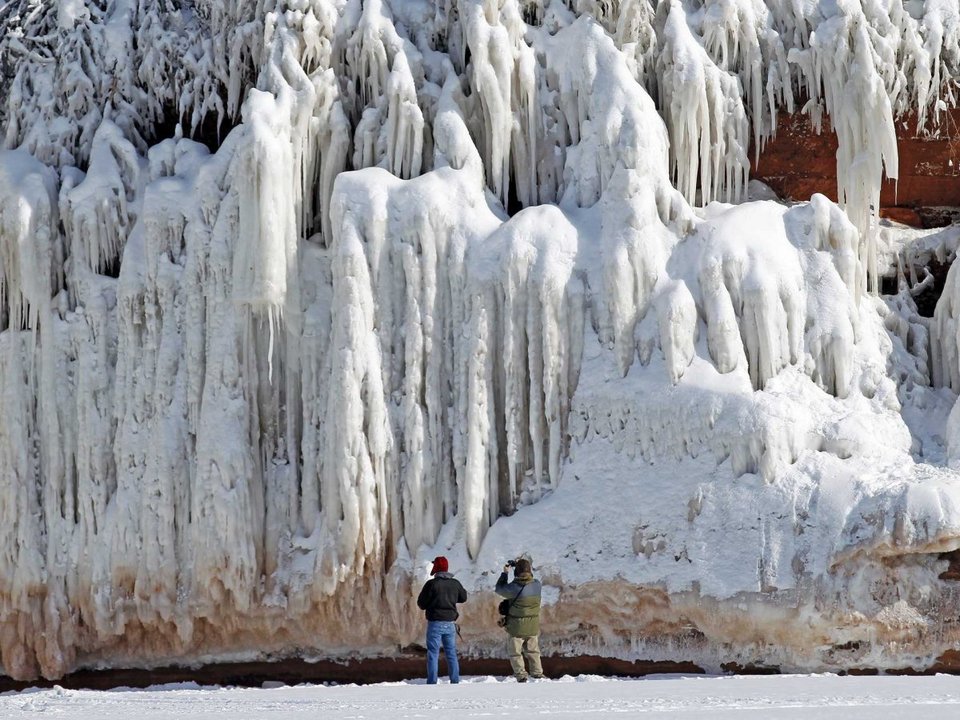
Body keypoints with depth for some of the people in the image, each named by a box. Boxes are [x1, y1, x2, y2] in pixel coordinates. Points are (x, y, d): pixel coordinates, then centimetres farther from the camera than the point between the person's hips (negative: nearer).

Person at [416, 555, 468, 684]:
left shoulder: (432, 584, -13)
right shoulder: (455, 584, 1)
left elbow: (421, 603, -8)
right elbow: (463, 597, 19)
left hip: (435, 623, -4)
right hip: (450, 623, 4)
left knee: (433, 654, -1)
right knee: (451, 654, 13)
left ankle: (432, 683, -4)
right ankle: (455, 682, 13)